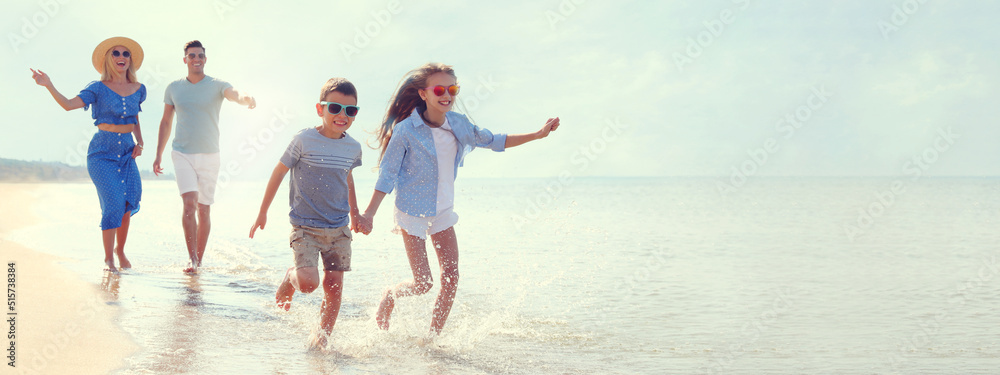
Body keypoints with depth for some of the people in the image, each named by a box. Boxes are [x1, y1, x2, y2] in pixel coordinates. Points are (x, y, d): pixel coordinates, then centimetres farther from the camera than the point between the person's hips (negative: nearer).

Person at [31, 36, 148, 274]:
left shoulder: (138, 89, 8)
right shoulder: (99, 88, -4)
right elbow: (68, 105, -17)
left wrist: (139, 142, 9)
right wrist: (48, 85, -28)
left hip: (127, 152, 4)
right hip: (103, 153, -4)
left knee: (129, 200, -8)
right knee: (113, 203, -14)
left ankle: (120, 250, 15)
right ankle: (108, 257, 0)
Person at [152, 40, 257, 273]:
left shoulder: (217, 85, -1)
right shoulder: (174, 88, 6)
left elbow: (234, 94, -24)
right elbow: (166, 122, 16)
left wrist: (246, 98, -48)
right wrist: (159, 154, 14)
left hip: (209, 155, 0)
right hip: (182, 154, 0)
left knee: (204, 210, 5)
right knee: (189, 203, -18)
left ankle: (199, 260, 18)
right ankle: (192, 259, -18)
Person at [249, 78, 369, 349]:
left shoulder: (353, 148, 3)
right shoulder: (305, 140, -11)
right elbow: (279, 172, -1)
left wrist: (355, 215, 25)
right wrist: (263, 212, 4)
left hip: (339, 228, 4)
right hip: (305, 226, -4)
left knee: (334, 284, -1)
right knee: (309, 282, -16)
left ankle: (323, 335, 17)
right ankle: (291, 278, 20)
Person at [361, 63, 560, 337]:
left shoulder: (458, 124, -2)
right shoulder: (406, 130, -18)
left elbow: (493, 141, 11)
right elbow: (387, 174, -12)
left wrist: (537, 135, 6)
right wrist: (370, 212, -14)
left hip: (443, 212, 6)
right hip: (412, 212, -5)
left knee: (451, 277, 2)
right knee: (423, 283, -7)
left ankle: (433, 338, 16)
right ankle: (390, 296, 27)